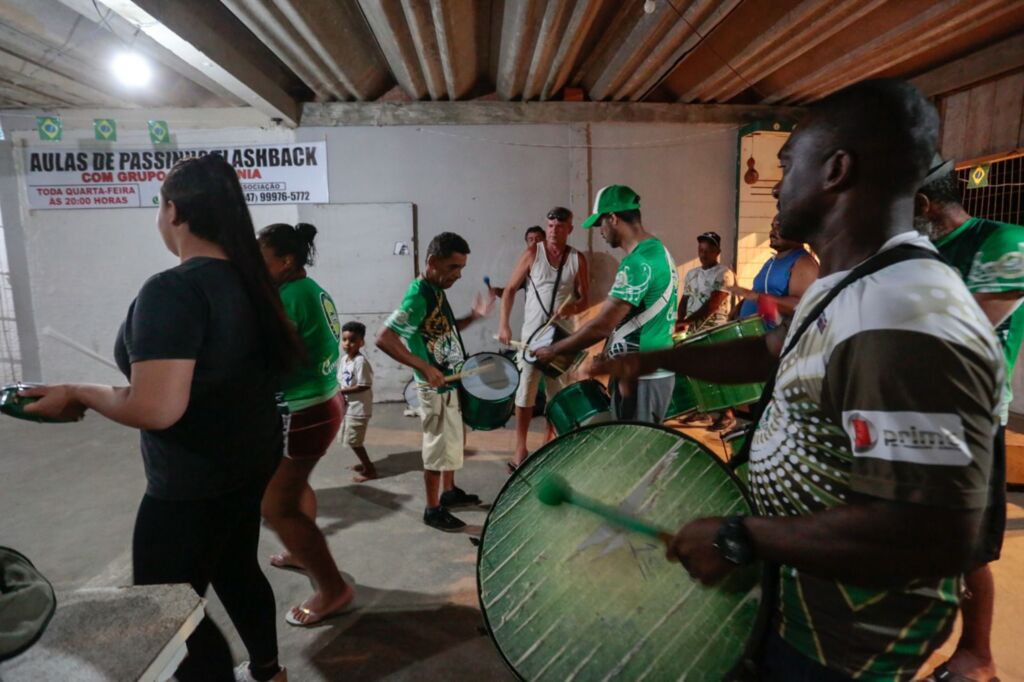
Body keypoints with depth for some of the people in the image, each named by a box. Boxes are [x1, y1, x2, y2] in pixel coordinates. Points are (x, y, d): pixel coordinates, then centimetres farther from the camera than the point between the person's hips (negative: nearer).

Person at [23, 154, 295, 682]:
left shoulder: (171, 291, -24)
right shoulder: (247, 279, 1)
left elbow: (156, 409, -29)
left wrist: (79, 394, -12)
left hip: (194, 483, -8)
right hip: (249, 459, 9)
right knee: (236, 571, 27)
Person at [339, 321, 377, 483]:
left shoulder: (361, 362, -22)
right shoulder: (344, 359, 6)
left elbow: (364, 386, -24)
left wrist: (342, 391, -21)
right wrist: (339, 393, -4)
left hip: (359, 408, -9)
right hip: (348, 406, 9)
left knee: (353, 440, -3)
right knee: (349, 439, 19)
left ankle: (370, 470, 10)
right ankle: (365, 463, 35)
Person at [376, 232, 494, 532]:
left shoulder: (437, 290, 6)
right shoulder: (418, 297, -22)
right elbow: (384, 338, -28)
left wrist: (474, 316, 4)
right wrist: (424, 367, -31)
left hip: (451, 383, 9)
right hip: (436, 387, -9)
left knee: (453, 441, 22)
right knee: (439, 448, 3)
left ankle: (449, 491, 40)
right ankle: (433, 510, 19)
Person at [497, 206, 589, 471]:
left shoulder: (577, 259, 2)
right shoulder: (532, 253, -3)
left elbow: (585, 300, 4)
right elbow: (510, 289, -1)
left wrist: (573, 308, -20)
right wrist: (503, 325, -9)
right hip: (531, 334, -2)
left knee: (558, 394, 11)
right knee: (525, 392, -2)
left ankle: (550, 444, 27)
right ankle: (520, 449, 11)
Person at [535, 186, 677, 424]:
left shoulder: (638, 263, -22)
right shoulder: (658, 249, 10)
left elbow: (601, 326, -23)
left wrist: (553, 351, -12)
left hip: (641, 378, -9)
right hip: (656, 371, 9)